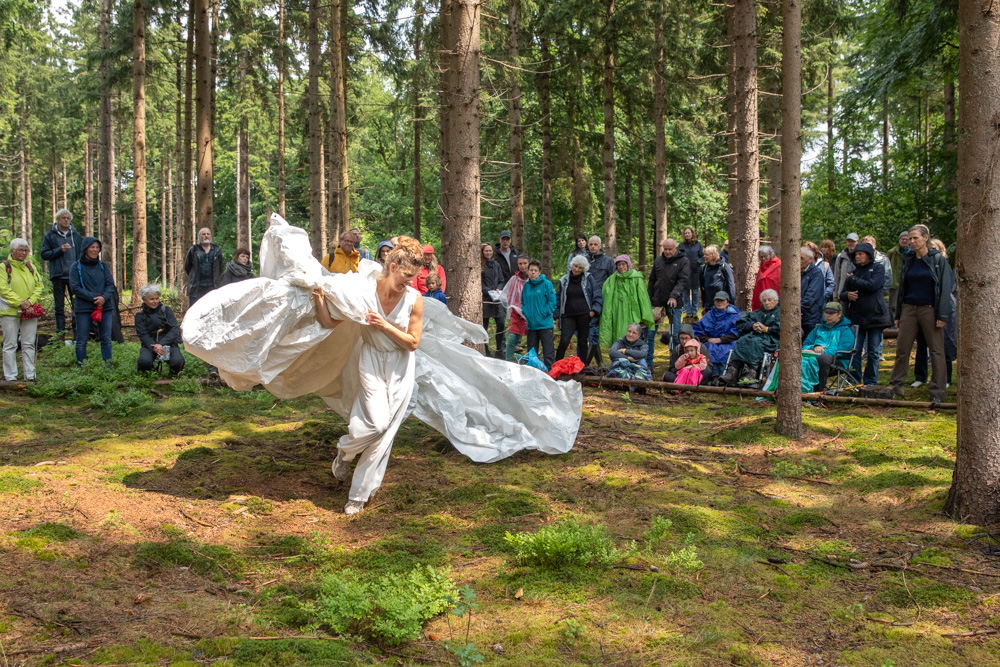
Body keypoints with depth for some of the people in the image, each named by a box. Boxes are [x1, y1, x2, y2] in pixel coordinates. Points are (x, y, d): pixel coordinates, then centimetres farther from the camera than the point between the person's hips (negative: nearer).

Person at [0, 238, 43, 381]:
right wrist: (20, 302, -17)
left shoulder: (30, 267, 12)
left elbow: (39, 285, 7)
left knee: (29, 345, 7)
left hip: (30, 312, 4)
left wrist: (30, 301, -9)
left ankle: (30, 375, 13)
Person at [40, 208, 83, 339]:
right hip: (58, 275, -2)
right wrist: (59, 250, -14)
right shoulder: (50, 235, 4)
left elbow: (81, 254, 17)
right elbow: (44, 254, 0)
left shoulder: (76, 235, 11)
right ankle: (60, 335, 7)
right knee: (59, 307, 3)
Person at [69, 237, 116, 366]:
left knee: (106, 339, 5)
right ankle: (81, 368, 9)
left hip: (105, 307, 3)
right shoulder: (76, 267, 0)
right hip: (83, 308, -3)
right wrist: (94, 298, -15)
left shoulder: (103, 266, 11)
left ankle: (108, 367, 11)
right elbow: (75, 287, -7)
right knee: (81, 341, 2)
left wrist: (104, 297, -15)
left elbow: (110, 284, 5)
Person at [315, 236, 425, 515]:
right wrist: (320, 301, -24)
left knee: (386, 431, 1)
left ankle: (359, 495, 13)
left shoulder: (414, 300, -11)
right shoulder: (364, 293, -14)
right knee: (377, 423, -18)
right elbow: (330, 323, -8)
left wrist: (385, 325, -18)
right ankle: (345, 450, 18)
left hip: (401, 368, 2)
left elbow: (413, 342, -6)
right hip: (372, 363, -2)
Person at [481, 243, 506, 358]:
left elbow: (501, 280, 18)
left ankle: (499, 351, 10)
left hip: (496, 299, 5)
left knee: (501, 324, -1)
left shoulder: (496, 265, 16)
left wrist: (498, 289, -1)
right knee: (484, 324, -1)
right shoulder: (480, 265, -1)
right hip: (484, 299, -5)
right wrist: (488, 291, -15)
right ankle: (485, 351, 6)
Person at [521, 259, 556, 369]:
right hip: (531, 323, 5)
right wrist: (525, 313, 3)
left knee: (548, 351, -3)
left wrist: (544, 313, -13)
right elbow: (523, 301, 19)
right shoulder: (526, 285, 9)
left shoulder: (546, 284, -6)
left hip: (545, 324, -5)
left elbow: (552, 302, -8)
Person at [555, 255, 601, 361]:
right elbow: (557, 299, 14)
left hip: (584, 315, 0)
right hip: (568, 316, 1)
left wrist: (594, 310, -7)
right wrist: (557, 316, 9)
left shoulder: (589, 279, 5)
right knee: (564, 342, -12)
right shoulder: (564, 281, 10)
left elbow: (597, 297, 6)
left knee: (582, 342, 6)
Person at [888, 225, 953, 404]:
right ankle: (896, 386, 12)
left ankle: (937, 394, 3)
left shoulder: (939, 260, -2)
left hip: (930, 309, -4)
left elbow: (945, 288, -6)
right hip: (909, 309, 4)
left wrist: (943, 315, -13)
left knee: (936, 351, -1)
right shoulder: (908, 260, 12)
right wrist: (898, 315, 13)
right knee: (902, 349, 2)